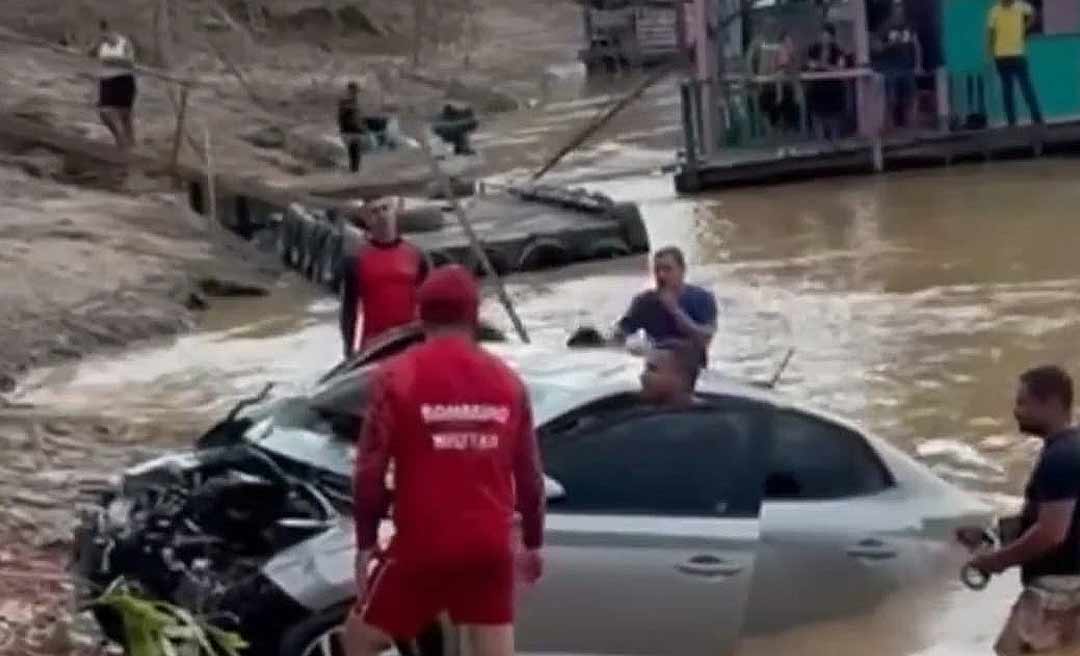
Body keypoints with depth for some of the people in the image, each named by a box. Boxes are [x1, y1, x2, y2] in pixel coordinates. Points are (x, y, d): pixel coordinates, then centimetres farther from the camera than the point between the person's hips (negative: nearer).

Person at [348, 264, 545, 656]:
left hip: (424, 544, -3)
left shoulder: (398, 376, -5)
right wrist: (533, 543, 23)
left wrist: (365, 541, 5)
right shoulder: (507, 381, 6)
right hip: (490, 545, 3)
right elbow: (529, 473, 11)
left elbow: (370, 471, -7)